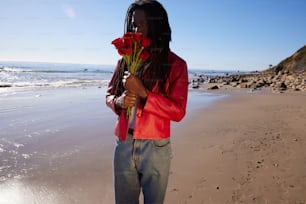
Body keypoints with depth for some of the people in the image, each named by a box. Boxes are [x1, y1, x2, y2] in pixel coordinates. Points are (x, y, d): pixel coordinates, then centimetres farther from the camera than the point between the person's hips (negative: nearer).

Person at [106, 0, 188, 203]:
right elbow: (109, 95, 14)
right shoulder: (126, 59, 8)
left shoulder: (176, 64, -5)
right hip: (124, 145, 4)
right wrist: (119, 101, -10)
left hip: (155, 148, -3)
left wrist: (143, 92, -20)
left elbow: (178, 111, -11)